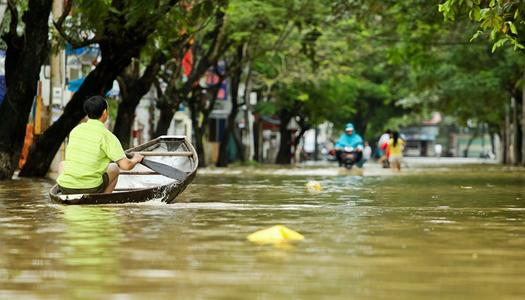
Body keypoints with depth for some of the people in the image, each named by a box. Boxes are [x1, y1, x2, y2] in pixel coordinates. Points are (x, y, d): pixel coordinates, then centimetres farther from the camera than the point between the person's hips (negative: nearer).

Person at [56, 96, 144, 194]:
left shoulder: (76, 130, 8)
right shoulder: (107, 136, -8)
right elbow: (126, 165, -11)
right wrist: (135, 160, 14)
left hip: (65, 189, 3)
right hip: (90, 189, -3)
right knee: (114, 169, 24)